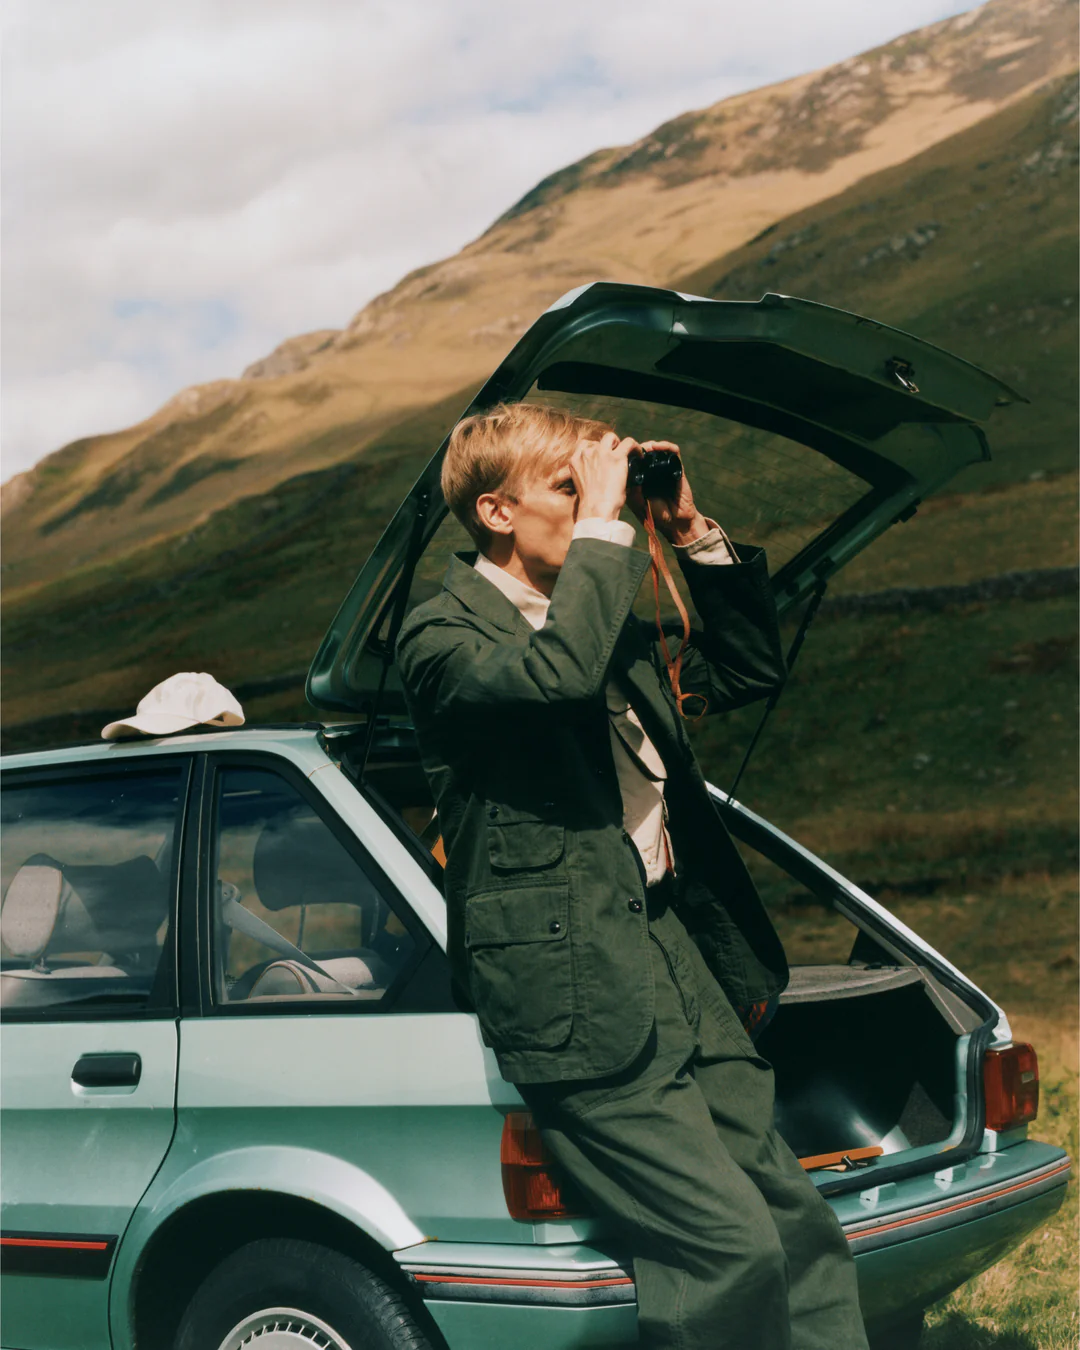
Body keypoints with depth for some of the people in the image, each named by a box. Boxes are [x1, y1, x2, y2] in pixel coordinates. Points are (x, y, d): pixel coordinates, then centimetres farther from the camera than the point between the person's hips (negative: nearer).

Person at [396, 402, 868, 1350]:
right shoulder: (444, 638, -6)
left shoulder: (614, 628, 20)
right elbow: (557, 673, -27)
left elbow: (749, 671, 25)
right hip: (578, 994, -8)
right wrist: (602, 522, -16)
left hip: (679, 959, 8)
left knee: (799, 1225, 5)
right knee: (731, 1249, -15)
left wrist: (693, 534, 15)